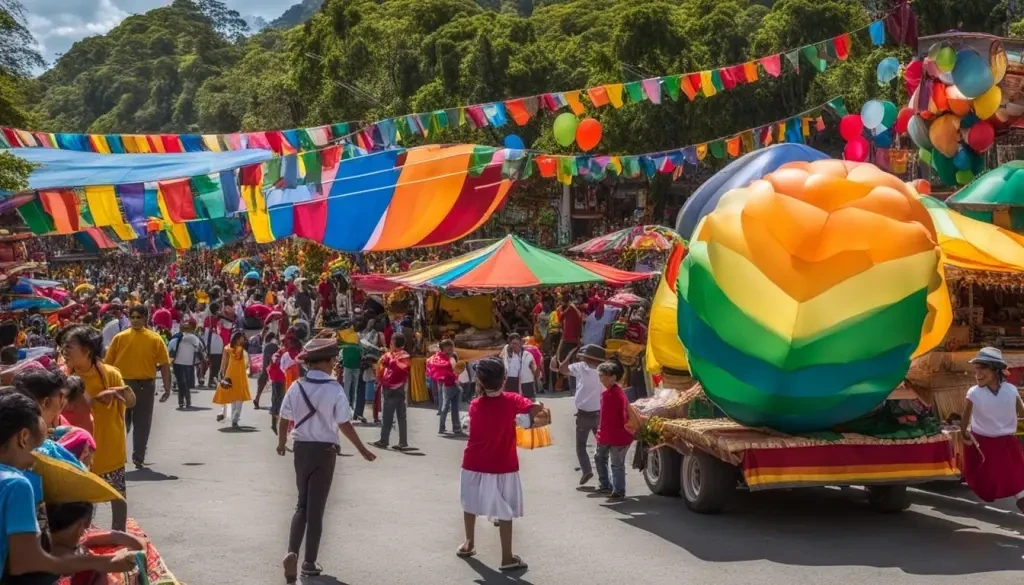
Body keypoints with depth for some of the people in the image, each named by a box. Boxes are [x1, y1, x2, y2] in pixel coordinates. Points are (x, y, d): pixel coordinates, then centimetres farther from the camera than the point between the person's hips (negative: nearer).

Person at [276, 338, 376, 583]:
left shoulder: (296, 387, -3)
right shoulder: (334, 389, -14)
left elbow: (284, 419, 3)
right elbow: (344, 425, -13)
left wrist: (281, 443, 22)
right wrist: (362, 449, -2)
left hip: (301, 448, 3)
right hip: (324, 451, -3)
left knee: (302, 504, 17)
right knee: (316, 507, 8)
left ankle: (292, 553, -3)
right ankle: (309, 563, 14)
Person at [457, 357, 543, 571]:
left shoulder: (474, 405, -5)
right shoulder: (511, 401, -13)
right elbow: (535, 408, -21)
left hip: (474, 465, 3)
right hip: (503, 468, -3)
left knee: (470, 505, 23)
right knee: (505, 513, 3)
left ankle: (469, 543, 39)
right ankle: (507, 558, 4)